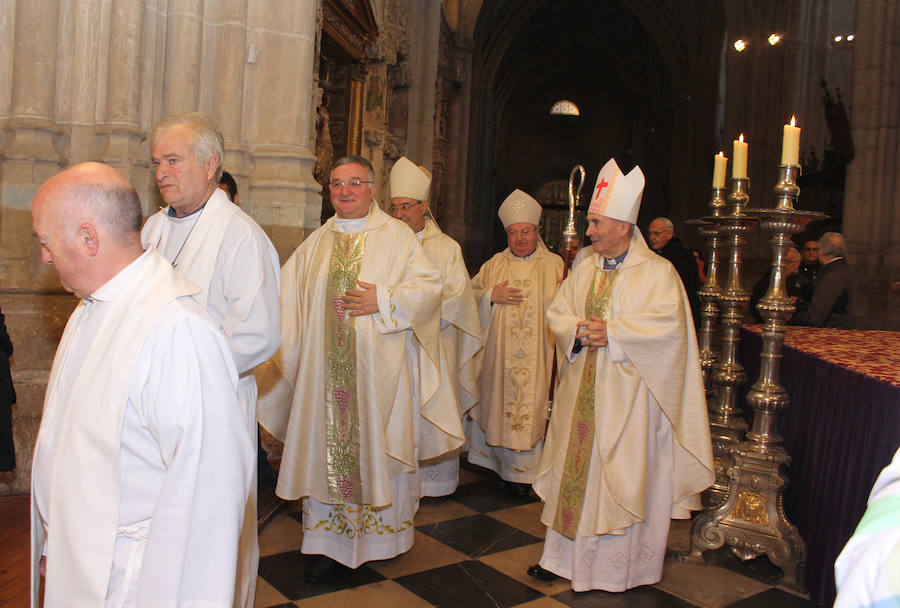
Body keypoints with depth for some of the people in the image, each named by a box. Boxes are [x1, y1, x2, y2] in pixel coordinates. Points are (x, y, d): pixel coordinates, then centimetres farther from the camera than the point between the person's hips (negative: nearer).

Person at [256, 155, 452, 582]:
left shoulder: (396, 236, 2)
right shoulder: (316, 242, 14)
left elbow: (429, 286, -4)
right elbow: (287, 294, 16)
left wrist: (383, 299, -16)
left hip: (378, 369, -3)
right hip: (326, 368, 4)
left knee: (377, 446, 4)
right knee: (325, 445, 5)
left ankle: (384, 534, 22)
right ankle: (329, 543, 16)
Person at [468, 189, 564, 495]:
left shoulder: (554, 264, 6)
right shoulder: (494, 265, 11)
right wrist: (491, 295, -7)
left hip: (538, 354, -2)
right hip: (499, 354, 2)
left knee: (531, 407, -3)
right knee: (500, 403, 5)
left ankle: (523, 472, 8)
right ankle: (500, 462, 20)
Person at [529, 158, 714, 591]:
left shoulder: (657, 272, -6)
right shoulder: (585, 270, 11)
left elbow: (669, 324, -17)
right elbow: (557, 312, 10)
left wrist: (611, 332, -20)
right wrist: (580, 329, -11)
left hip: (626, 396, -5)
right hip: (581, 392, 6)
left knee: (621, 474, 1)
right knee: (574, 469, 10)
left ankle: (619, 565, 16)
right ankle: (564, 555, 23)